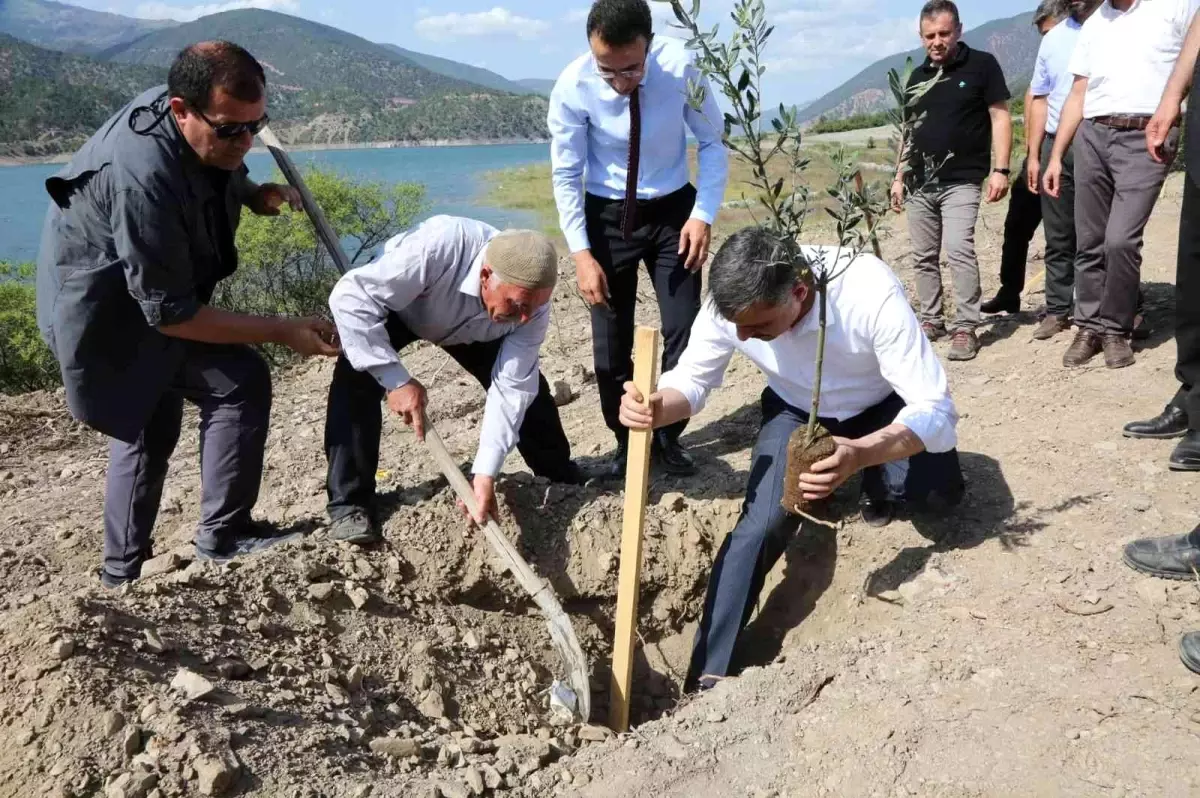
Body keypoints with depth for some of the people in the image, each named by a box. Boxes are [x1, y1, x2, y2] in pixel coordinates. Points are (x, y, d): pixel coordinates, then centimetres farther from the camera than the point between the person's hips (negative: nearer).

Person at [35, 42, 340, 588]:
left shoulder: (207, 129, -10)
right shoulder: (144, 178, -37)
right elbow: (168, 313, -31)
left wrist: (254, 194, -3)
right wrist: (281, 332, -29)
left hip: (145, 287, 10)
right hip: (108, 304, -9)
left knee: (149, 425, 18)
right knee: (240, 383, -16)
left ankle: (124, 569, 32)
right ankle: (222, 537, -3)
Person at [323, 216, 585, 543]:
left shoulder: (532, 301, -31)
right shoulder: (437, 248, -47)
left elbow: (511, 387, -29)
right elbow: (350, 297, -43)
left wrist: (486, 473, -37)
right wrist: (396, 379, -43)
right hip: (395, 307, -3)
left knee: (528, 385, -1)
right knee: (357, 378, -28)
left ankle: (562, 479, 24)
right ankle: (350, 503, -15)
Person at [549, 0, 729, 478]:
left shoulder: (680, 66, -21)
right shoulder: (573, 87, -21)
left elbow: (712, 143, -8)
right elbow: (566, 175, -12)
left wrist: (703, 214, -17)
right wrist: (581, 253, -17)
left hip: (673, 210, 1)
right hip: (606, 216, 0)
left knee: (685, 329, 1)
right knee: (610, 340, 3)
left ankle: (667, 437, 22)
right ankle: (626, 441, 24)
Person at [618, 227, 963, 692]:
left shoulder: (872, 293, -40)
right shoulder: (730, 305, -30)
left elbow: (934, 407, -38)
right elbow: (692, 378, -13)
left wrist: (861, 454, -58)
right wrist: (657, 408, -38)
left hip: (881, 406, -1)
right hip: (796, 411, 1)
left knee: (941, 490, -24)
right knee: (763, 523, -18)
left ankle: (875, 481, 12)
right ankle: (707, 675, -6)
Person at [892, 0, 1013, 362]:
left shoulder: (982, 65, -2)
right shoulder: (917, 77, 13)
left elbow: (1000, 118, -4)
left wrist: (1000, 170, -13)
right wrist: (899, 177, 15)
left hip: (961, 181, -5)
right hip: (919, 184, 5)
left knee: (959, 250, -17)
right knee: (924, 257, 8)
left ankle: (965, 328, -11)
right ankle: (931, 320, 19)